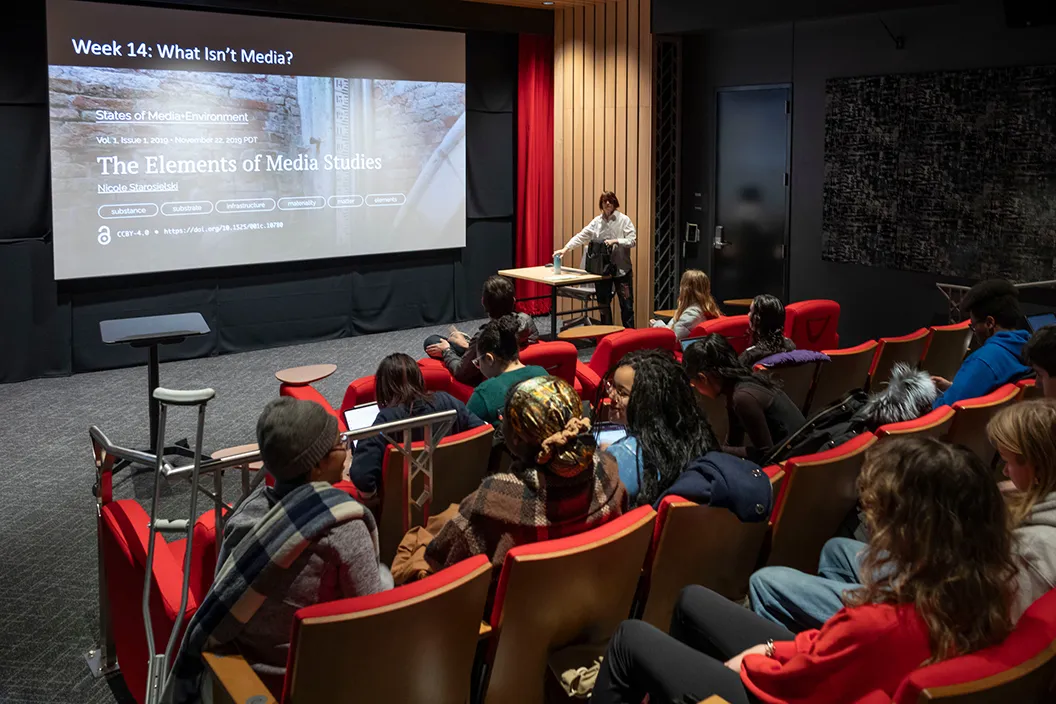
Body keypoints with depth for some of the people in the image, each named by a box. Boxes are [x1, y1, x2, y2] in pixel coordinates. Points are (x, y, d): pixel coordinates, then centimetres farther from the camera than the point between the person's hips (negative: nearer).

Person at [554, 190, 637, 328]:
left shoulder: (624, 220, -3)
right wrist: (565, 248, -11)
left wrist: (615, 241, -21)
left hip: (621, 269, -3)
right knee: (603, 304, 11)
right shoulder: (597, 222, 6)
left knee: (626, 304, 1)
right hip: (601, 269, 3)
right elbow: (581, 236, -1)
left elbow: (632, 240, -8)